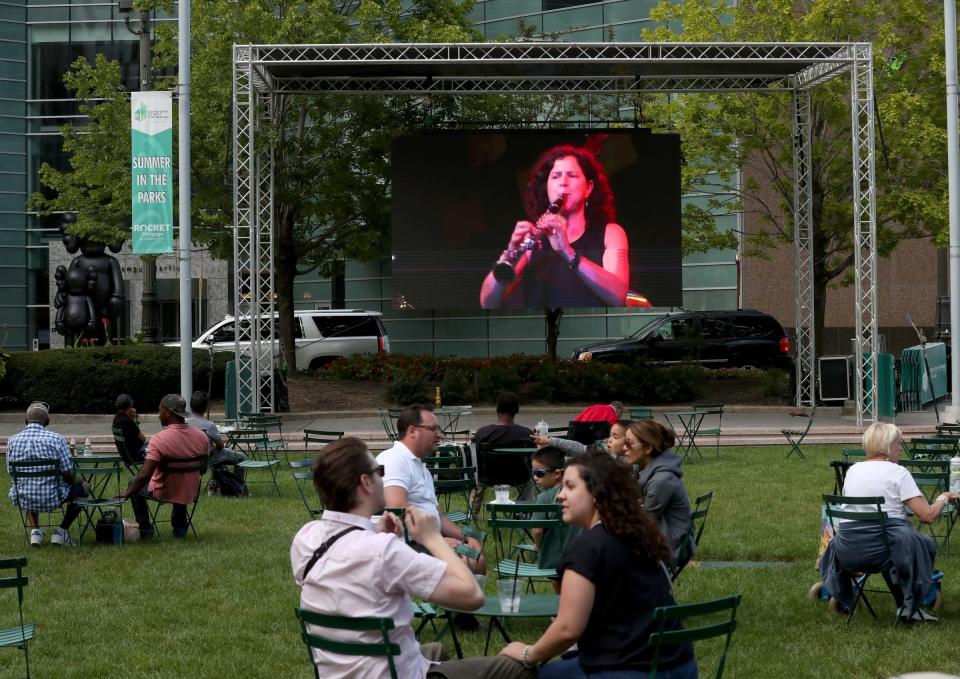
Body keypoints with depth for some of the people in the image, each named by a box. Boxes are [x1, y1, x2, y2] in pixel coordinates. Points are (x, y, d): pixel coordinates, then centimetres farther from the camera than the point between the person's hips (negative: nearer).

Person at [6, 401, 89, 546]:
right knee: (83, 487, 25)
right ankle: (61, 531, 18)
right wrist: (75, 480, 13)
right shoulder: (56, 439, -12)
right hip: (52, 499, -3)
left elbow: (10, 472, 7)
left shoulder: (13, 441, -3)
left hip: (24, 501, 3)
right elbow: (68, 475, -11)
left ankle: (35, 530, 21)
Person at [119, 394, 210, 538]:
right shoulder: (202, 437, -10)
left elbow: (145, 475, -27)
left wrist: (127, 493, -12)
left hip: (164, 493, -4)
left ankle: (145, 529, 27)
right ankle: (180, 527, 38)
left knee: (135, 483, 25)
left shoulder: (159, 439, -26)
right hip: (190, 493, 4)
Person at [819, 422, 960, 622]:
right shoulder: (898, 473, -5)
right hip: (882, 549, -5)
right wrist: (943, 499, 10)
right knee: (927, 545, 21)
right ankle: (909, 607, 15)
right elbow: (928, 515, -11)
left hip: (847, 552, 5)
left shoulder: (852, 470, 10)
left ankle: (840, 598, 30)